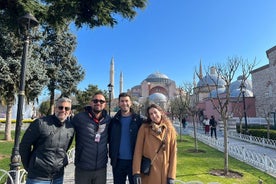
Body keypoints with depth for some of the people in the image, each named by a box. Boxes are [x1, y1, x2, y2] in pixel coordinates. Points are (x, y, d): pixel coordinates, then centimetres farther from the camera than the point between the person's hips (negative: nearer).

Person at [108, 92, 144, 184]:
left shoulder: (139, 120, -4)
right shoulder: (114, 120, 4)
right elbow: (110, 139, 9)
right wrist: (111, 155, 2)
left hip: (134, 160, -2)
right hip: (118, 161, 3)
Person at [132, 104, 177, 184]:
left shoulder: (170, 129, 1)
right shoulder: (144, 128, -3)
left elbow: (173, 153, 1)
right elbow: (138, 150, -5)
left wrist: (171, 176, -3)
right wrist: (136, 172, -11)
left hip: (165, 172, 1)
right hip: (149, 173, -1)